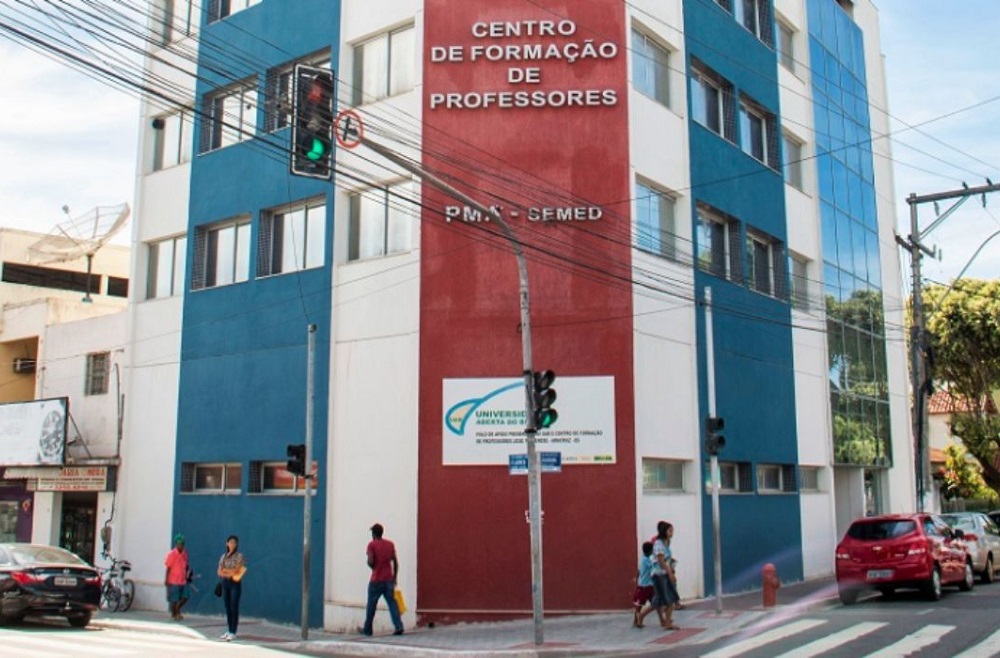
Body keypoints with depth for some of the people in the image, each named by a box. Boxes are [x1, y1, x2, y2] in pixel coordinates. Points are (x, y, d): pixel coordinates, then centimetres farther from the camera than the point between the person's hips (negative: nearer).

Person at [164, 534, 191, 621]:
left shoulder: (184, 553, 5)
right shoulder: (172, 554, -12)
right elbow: (168, 567, -10)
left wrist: (188, 571, 1)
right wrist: (166, 579, -10)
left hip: (183, 581, 6)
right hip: (173, 581, -6)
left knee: (186, 596, 2)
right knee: (173, 599, 3)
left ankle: (177, 610, 24)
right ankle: (173, 614, 19)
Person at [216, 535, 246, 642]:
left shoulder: (239, 556, -4)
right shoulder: (223, 556, 12)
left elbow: (236, 570, -12)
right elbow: (219, 572, 7)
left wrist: (225, 570, -2)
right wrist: (229, 573, -10)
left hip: (235, 583, -5)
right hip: (225, 583, 5)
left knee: (234, 608, -7)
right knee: (227, 608, 9)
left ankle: (233, 633, -7)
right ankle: (229, 631, 16)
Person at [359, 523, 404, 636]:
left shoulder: (372, 544, -6)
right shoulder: (390, 544, 7)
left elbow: (370, 562, -15)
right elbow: (395, 562, 6)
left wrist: (373, 567, 7)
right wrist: (395, 577, 13)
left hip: (376, 580, -4)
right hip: (389, 579, 4)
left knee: (371, 605, 8)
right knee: (392, 603, 1)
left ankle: (367, 629, 17)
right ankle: (399, 626, -12)